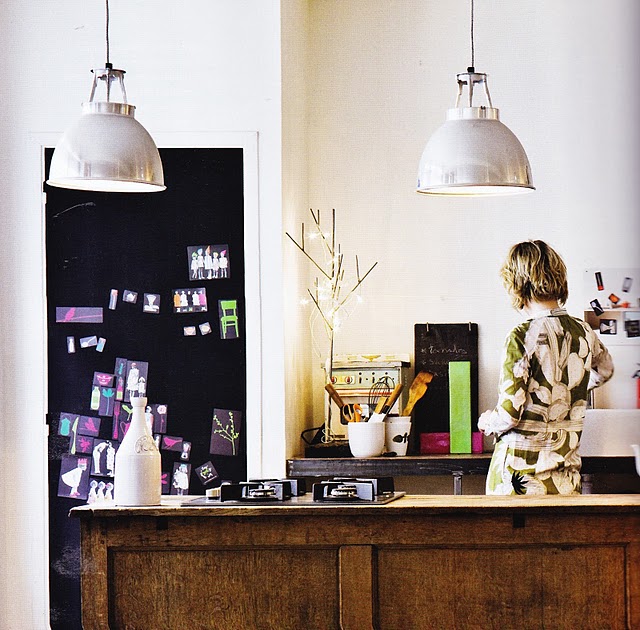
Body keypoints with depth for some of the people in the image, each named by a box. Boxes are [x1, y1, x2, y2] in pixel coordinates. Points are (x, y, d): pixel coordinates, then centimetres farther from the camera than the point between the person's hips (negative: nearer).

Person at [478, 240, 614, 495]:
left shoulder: (522, 337, -15)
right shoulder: (584, 333, 4)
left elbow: (508, 414, -17)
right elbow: (604, 371, 28)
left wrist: (486, 422, 4)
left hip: (521, 475, -5)